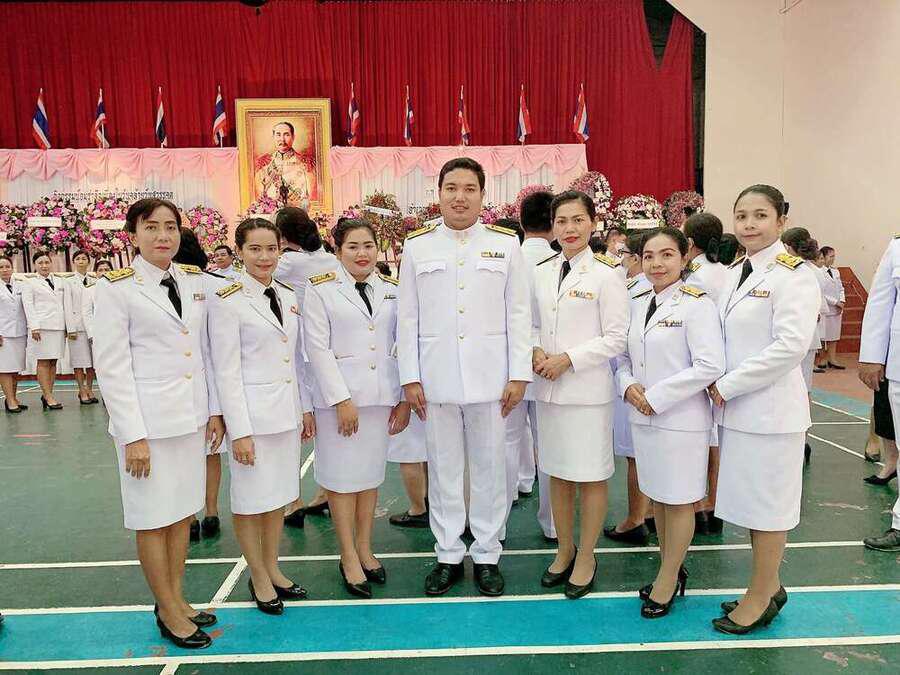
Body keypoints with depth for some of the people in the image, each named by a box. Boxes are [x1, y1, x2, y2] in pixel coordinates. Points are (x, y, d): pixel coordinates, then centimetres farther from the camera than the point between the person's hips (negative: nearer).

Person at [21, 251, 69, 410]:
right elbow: (28, 305, 1)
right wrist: (34, 326, -12)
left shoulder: (60, 280, 17)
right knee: (43, 361, -5)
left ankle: (47, 395, 7)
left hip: (59, 325, 4)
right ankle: (48, 397, -6)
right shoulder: (29, 282, 7)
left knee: (53, 361, 3)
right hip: (42, 326, -4)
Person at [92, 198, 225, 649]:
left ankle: (177, 598, 31)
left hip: (191, 416, 5)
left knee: (183, 511, 14)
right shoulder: (116, 287, -9)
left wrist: (214, 409, 7)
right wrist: (133, 435, -14)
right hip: (147, 418, -5)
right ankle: (168, 612, 23)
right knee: (155, 517, 6)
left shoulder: (195, 280, 6)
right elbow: (111, 366, -11)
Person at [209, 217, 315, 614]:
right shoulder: (228, 301, -11)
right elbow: (226, 371, -13)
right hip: (252, 412, -6)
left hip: (287, 411, 6)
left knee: (280, 493, 15)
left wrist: (306, 407, 12)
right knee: (251, 498, 6)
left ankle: (273, 570, 31)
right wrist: (239, 430, -15)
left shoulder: (288, 296, 8)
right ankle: (258, 578, 24)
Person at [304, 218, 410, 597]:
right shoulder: (321, 289, -2)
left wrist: (405, 397, 3)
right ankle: (349, 558, 16)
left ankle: (365, 550, 26)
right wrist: (342, 399, -13)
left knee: (371, 473, 12)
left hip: (381, 394, 4)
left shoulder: (391, 290, 9)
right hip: (339, 395, -3)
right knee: (342, 476, 3)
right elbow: (318, 348, -8)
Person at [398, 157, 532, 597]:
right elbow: (408, 318, 4)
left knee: (489, 469, 9)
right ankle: (448, 556, 25)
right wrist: (410, 378, 0)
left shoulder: (505, 244, 3)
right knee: (443, 470, 10)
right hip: (436, 378, 1)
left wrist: (519, 375, -3)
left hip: (489, 376, 0)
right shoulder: (417, 246, 5)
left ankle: (486, 555, 25)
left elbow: (518, 314, 2)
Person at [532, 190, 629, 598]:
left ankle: (586, 558, 22)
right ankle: (564, 551, 31)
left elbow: (616, 338, -8)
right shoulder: (542, 273, 9)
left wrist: (567, 358, -15)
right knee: (557, 474, 14)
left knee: (590, 477, 5)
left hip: (588, 390, -5)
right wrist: (536, 352, -6)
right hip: (548, 389, 5)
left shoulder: (605, 275, -6)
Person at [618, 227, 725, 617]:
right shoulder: (638, 306, 9)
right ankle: (671, 570, 34)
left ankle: (668, 580, 22)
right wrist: (628, 386, -6)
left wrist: (655, 397, -17)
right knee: (657, 497, 17)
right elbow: (623, 356, 15)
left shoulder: (697, 304, -11)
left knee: (679, 501, 7)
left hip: (681, 419, -6)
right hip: (643, 418, 7)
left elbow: (710, 366, -18)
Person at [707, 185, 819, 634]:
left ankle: (761, 596, 23)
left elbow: (791, 345, -21)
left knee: (768, 503, 6)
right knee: (748, 500, 17)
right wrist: (718, 385, 0)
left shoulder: (792, 273, -12)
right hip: (735, 407, 7)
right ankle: (767, 587, 34)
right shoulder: (735, 271, 10)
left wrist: (728, 386, -17)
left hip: (770, 407, -7)